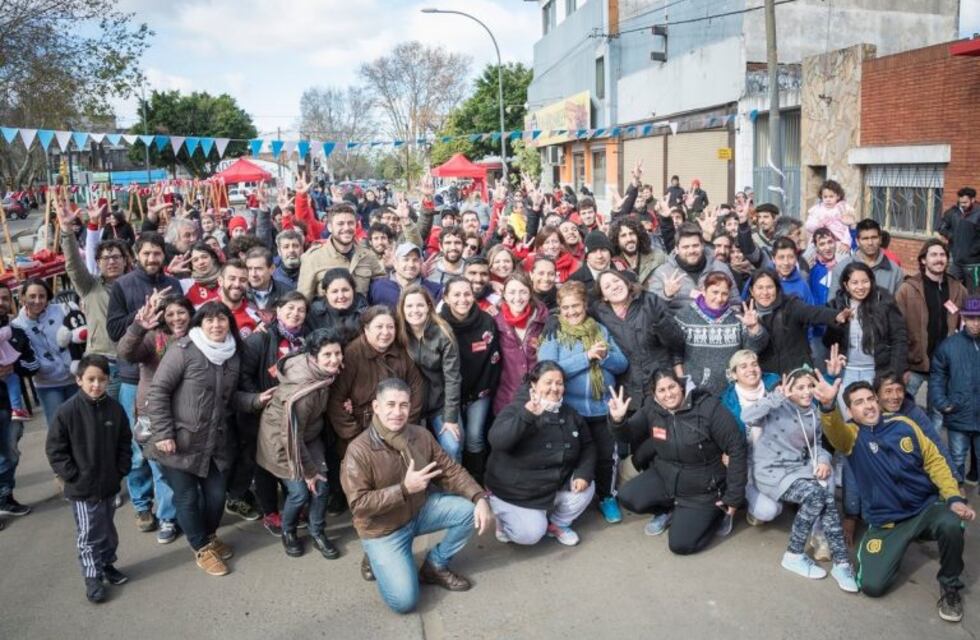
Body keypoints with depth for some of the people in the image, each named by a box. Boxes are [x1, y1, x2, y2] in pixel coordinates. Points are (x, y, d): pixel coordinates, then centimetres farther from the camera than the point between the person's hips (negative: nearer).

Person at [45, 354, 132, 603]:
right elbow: (54, 448, -11)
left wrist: (121, 471, 0)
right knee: (89, 535, 5)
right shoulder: (67, 411, -16)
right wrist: (71, 476, -13)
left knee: (108, 529, 20)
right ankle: (92, 577, 19)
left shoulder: (115, 409, -4)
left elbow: (124, 443, 7)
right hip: (81, 489, -4)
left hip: (109, 484, 4)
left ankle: (107, 564, 38)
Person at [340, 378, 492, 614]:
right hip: (383, 529, -5)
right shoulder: (359, 450, -25)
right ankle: (377, 559, 15)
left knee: (471, 510, -11)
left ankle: (435, 565, 9)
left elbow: (450, 471, -3)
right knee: (403, 601, -16)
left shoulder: (421, 435, -8)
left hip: (419, 510, 6)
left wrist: (480, 498, -19)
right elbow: (358, 504, -26)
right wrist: (404, 489, -33)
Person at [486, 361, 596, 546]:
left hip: (557, 486, 6)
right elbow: (497, 441, -34)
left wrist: (584, 473, -12)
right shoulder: (516, 409, -18)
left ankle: (558, 524, 14)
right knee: (530, 534, -20)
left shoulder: (571, 414, 2)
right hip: (516, 492, -5)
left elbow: (588, 446, 8)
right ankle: (505, 517, 15)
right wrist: (527, 415, -45)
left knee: (585, 487, -14)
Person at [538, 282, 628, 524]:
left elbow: (622, 364, 5)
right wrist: (586, 356, -21)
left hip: (603, 407, 2)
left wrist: (604, 356, -17)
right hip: (569, 409, -2)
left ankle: (607, 497, 32)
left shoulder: (601, 330, 7)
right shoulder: (553, 335, -4)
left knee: (607, 456, 8)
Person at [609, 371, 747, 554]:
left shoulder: (708, 407, -22)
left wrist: (733, 497, -15)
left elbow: (737, 449, -17)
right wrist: (618, 420, -23)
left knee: (680, 544, -12)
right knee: (627, 496, -18)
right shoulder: (652, 409, -10)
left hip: (702, 491, -4)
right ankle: (667, 512, 13)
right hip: (664, 478, 4)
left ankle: (715, 513, 16)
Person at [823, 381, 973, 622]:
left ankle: (950, 586, -5)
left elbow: (934, 461, 5)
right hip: (886, 522, -1)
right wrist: (827, 405, -54)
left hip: (927, 507, 1)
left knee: (950, 524, -35)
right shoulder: (852, 435, -7)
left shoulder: (903, 425, 2)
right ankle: (896, 548, 20)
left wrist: (954, 498, -10)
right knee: (872, 586, -14)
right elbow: (835, 432, -31)